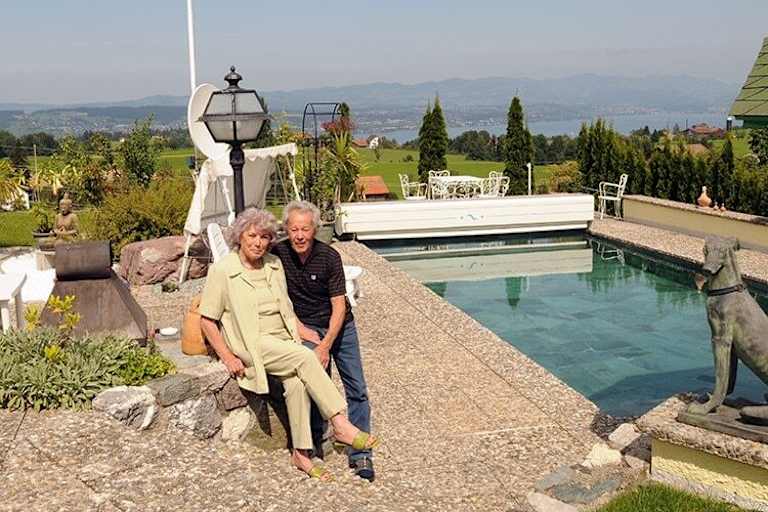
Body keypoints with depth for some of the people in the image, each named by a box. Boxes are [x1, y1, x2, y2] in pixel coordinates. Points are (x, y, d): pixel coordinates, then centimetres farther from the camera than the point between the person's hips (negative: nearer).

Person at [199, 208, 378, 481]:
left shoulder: (274, 265, 11)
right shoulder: (222, 271, -6)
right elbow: (207, 320, -5)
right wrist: (228, 358, -12)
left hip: (283, 340, 5)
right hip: (253, 344, -5)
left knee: (296, 383, -25)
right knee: (305, 358, -29)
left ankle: (301, 452, -15)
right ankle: (341, 425, -26)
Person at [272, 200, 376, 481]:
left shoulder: (329, 256, -18)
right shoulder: (277, 255, -14)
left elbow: (339, 306, -16)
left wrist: (326, 346, -22)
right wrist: (302, 329, -11)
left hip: (339, 326, 0)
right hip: (306, 327, 0)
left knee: (357, 389, -3)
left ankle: (360, 454, 5)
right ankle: (314, 442, 6)